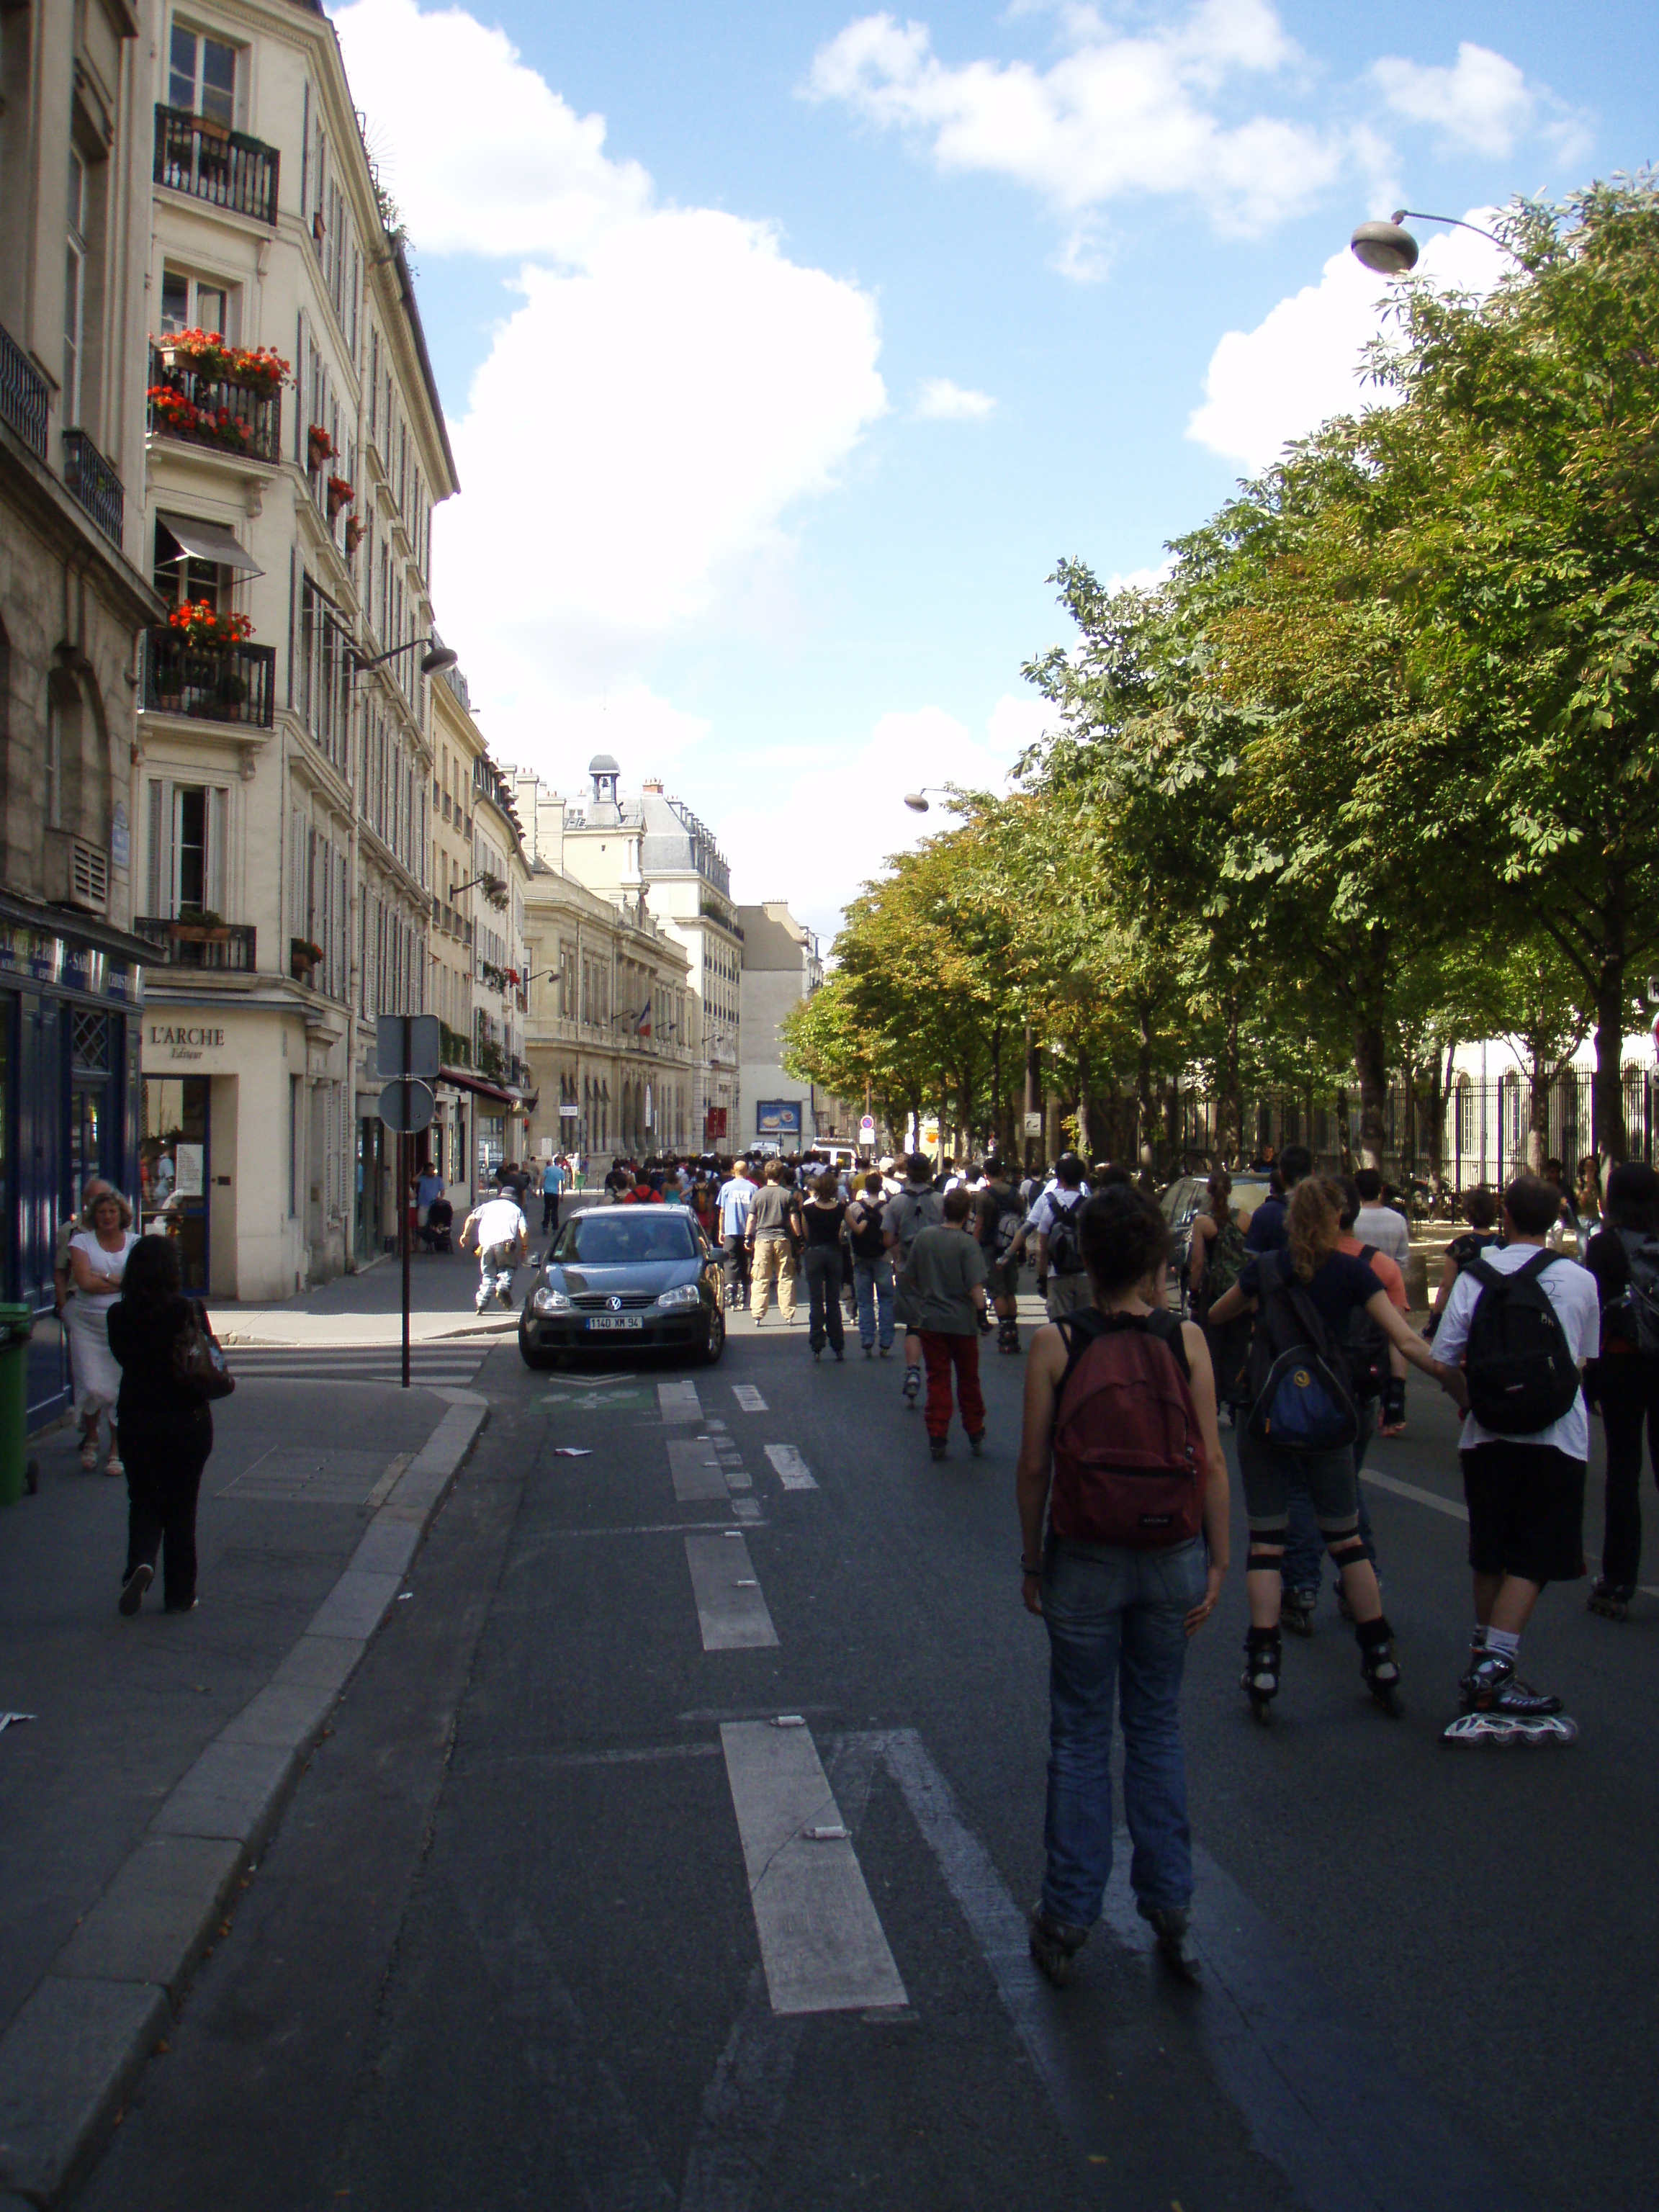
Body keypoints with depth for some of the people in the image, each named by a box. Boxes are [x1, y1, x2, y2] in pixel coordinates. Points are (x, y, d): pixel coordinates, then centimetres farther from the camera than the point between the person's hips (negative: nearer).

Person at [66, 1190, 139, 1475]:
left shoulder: (136, 1243, 7)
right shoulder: (81, 1241, 4)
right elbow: (85, 1281, -10)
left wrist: (104, 1278, -11)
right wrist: (124, 1282, -6)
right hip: (87, 1323, -1)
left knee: (122, 1389, -1)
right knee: (94, 1389, -6)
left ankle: (116, 1451, 13)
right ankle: (90, 1436, 23)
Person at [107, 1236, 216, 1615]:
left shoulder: (119, 1315, -7)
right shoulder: (188, 1310, -13)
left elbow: (125, 1359, 8)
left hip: (138, 1422, 1)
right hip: (189, 1420, -1)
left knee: (144, 1500, 16)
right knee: (181, 1506, 10)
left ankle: (141, 1564, -10)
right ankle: (180, 1594, 16)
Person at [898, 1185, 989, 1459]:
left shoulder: (923, 1236, -2)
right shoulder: (968, 1243, -14)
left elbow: (909, 1277, 8)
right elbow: (975, 1287, -19)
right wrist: (982, 1311, -5)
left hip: (929, 1320, 2)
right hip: (962, 1321, -2)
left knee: (937, 1379, 9)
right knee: (968, 1380, 13)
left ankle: (937, 1439, 6)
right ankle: (976, 1436, 23)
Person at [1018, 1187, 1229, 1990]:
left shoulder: (1055, 1343, -10)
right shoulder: (1186, 1338, -7)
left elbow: (1034, 1464, -7)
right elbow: (1211, 1459, -5)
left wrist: (1031, 1558, 5)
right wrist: (1216, 1562, 3)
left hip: (1084, 1559, -1)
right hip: (1171, 1555, 2)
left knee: (1080, 1734, 11)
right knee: (1157, 1728, 18)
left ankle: (1067, 1921, 19)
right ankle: (1168, 1908, 25)